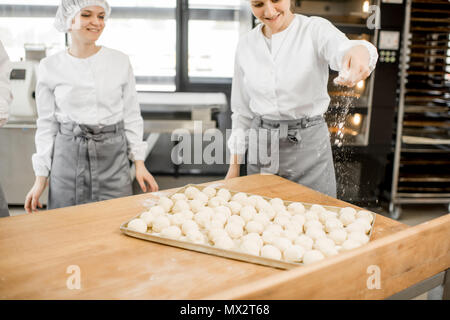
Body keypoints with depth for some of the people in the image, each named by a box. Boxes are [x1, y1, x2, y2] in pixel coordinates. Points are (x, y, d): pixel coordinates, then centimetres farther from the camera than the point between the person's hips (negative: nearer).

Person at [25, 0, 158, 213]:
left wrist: (139, 163, 0)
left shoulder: (121, 62, 2)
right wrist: (41, 178, 2)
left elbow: (132, 116, 6)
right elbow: (47, 125, 5)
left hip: (113, 156, 0)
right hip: (68, 157, 0)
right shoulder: (50, 67, 1)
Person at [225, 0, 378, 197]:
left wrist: (360, 51, -53)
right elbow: (242, 110, 9)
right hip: (261, 145, 3)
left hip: (309, 144, -3)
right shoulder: (246, 45, 4)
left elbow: (341, 48, -29)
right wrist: (234, 167, 8)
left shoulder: (315, 29, -6)